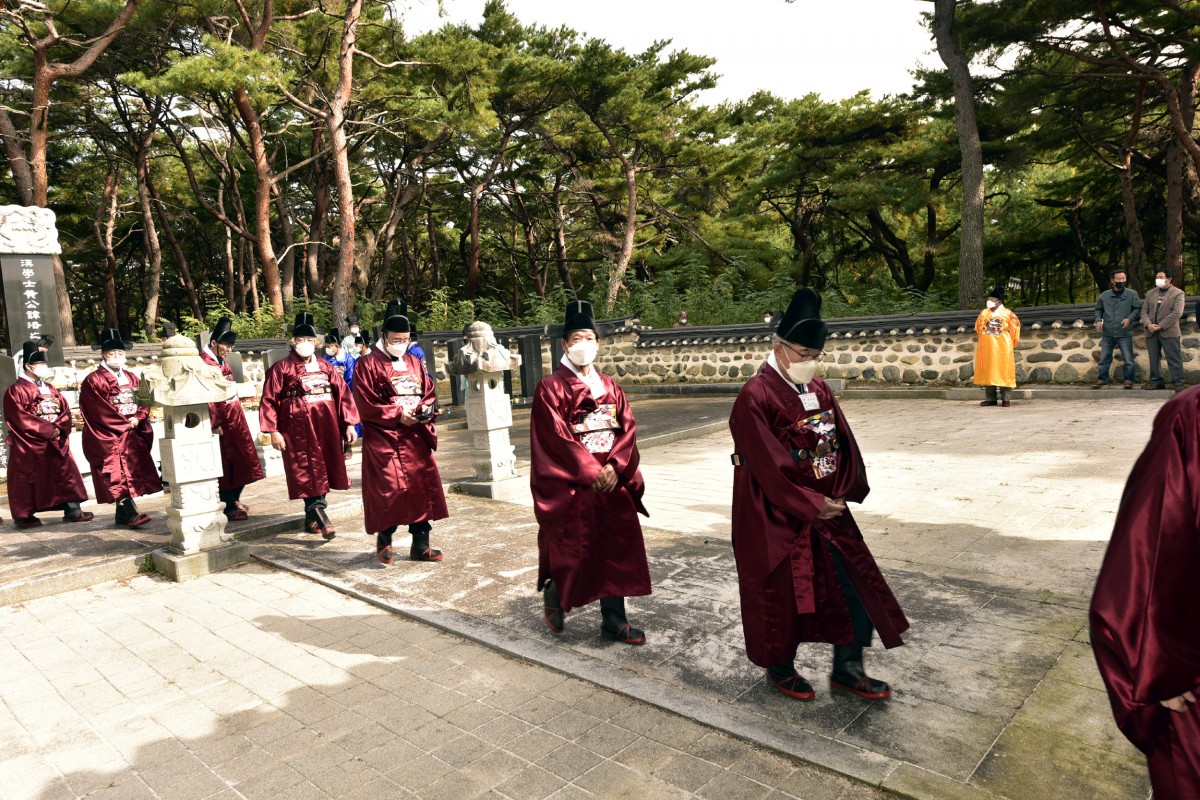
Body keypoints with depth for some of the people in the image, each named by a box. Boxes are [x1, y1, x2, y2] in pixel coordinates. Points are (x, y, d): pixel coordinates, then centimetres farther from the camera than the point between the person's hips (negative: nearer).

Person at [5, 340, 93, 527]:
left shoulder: (50, 389, 14)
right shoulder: (16, 390, -7)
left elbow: (65, 409, 6)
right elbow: (20, 418, -17)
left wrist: (59, 427, -12)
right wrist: (47, 429, -20)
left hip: (56, 443, 6)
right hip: (29, 444, -6)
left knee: (66, 474, 3)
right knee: (27, 479, 1)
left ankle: (72, 510, 6)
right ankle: (24, 515, 12)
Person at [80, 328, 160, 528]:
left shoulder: (132, 378, 16)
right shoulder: (93, 380, -2)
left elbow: (145, 401, 9)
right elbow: (98, 410, -11)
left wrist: (137, 418, -11)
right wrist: (125, 422, -12)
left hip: (133, 434, 6)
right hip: (108, 436, -6)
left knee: (132, 472, 5)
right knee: (118, 474, -10)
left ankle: (122, 514, 13)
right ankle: (131, 514, -16)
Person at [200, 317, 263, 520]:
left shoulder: (222, 362, 13)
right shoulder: (205, 363, -15)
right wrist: (215, 424, -22)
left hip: (234, 418, 9)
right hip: (221, 420, -9)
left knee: (239, 459, 15)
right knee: (225, 462, 0)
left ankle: (233, 499, 29)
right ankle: (228, 507, 9)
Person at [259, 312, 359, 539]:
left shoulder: (325, 366, 11)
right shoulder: (281, 368, 0)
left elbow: (342, 394, 10)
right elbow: (269, 401, -2)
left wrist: (349, 423, 5)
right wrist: (273, 431, -8)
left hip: (327, 428, 5)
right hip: (298, 429, -4)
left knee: (322, 472, 9)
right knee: (308, 472, -8)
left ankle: (311, 517, 21)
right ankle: (319, 514, -9)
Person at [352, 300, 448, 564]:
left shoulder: (415, 363, 14)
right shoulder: (368, 365, -4)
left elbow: (430, 392, 14)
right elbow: (366, 405, -10)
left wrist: (427, 409, -8)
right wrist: (398, 414, -17)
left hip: (416, 438, 5)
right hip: (383, 438, -5)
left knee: (423, 486, 4)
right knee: (390, 489, -10)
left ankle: (420, 545, 14)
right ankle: (384, 540, 13)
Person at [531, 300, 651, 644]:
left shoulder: (609, 386, 12)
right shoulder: (551, 387, -5)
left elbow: (628, 427, 4)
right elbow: (556, 437, -13)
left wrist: (614, 466, -12)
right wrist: (591, 471, -17)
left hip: (613, 481, 5)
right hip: (570, 485, -5)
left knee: (617, 547, 6)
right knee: (574, 550, -1)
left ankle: (613, 618, 18)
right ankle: (554, 594, 29)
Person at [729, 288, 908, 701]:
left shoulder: (819, 389, 5)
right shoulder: (755, 397, -19)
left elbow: (844, 444, 7)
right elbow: (769, 466, -21)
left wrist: (841, 495, -5)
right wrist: (812, 505, -16)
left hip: (827, 509, 7)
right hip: (778, 519, -7)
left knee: (857, 583, 9)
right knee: (782, 591, 8)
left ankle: (847, 668, 26)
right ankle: (780, 668, 31)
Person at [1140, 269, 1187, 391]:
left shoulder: (1178, 293, -2)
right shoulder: (1151, 293, 13)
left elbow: (1177, 313, -12)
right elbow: (1144, 311, 9)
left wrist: (1161, 326, -16)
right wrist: (1148, 324, -9)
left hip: (1169, 332, -5)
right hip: (1151, 332, 5)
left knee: (1173, 358, -1)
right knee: (1153, 358, 9)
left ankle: (1177, 382, 5)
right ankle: (1156, 381, 17)